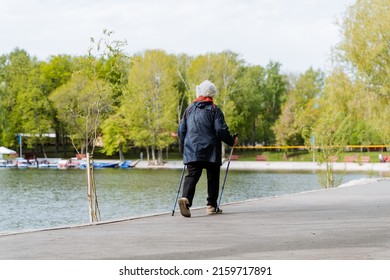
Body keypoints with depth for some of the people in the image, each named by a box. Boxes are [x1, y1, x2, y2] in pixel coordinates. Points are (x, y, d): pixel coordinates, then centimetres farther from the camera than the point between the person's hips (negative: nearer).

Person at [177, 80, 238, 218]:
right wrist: (232, 141, 6)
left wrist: (185, 144, 27)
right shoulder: (214, 109, -1)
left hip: (191, 151, 3)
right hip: (211, 151, -3)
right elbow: (221, 130, -9)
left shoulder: (189, 109, 12)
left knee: (192, 175, -4)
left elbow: (181, 130, 12)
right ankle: (212, 205, 13)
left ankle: (185, 198, -28)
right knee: (213, 177, 10)